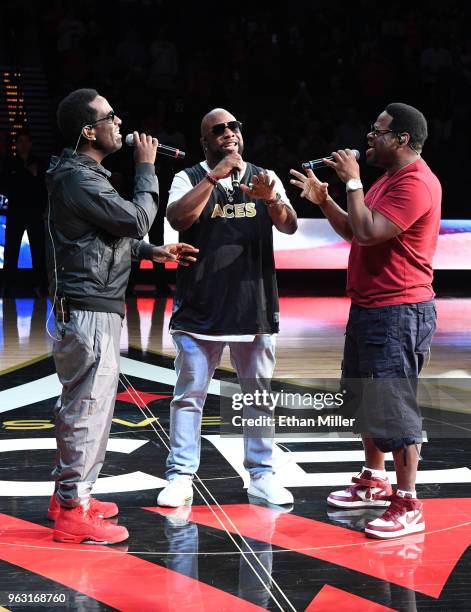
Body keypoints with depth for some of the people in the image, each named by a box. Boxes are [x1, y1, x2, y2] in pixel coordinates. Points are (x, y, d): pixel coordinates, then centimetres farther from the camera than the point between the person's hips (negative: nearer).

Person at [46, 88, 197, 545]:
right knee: (88, 408, -5)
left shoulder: (82, 174, 16)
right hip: (90, 311, -11)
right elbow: (137, 219, -15)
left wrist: (154, 251, 13)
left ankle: (68, 495, 28)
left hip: (83, 309, 11)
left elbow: (113, 237, 23)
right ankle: (73, 514, 1)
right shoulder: (78, 179, -18)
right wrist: (146, 169, -3)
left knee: (77, 406, 18)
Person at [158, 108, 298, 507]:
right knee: (190, 394, 1)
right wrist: (213, 177, -23)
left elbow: (290, 227, -6)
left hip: (255, 306, 2)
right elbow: (177, 219, -17)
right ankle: (181, 476, 7)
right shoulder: (190, 179, 1)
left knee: (258, 394, 9)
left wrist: (272, 199, -26)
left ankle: (262, 474, 18)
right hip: (200, 307, -2)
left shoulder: (264, 178, 8)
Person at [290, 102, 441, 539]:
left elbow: (370, 232, -26)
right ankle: (373, 482, 33)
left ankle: (408, 505, -2)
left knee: (392, 406, -9)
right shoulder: (389, 179, 17)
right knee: (364, 400, 19)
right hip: (368, 307, 11)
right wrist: (323, 200, 7)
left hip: (398, 313, -11)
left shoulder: (415, 182, -18)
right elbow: (353, 232, 20)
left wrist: (352, 181, -16)